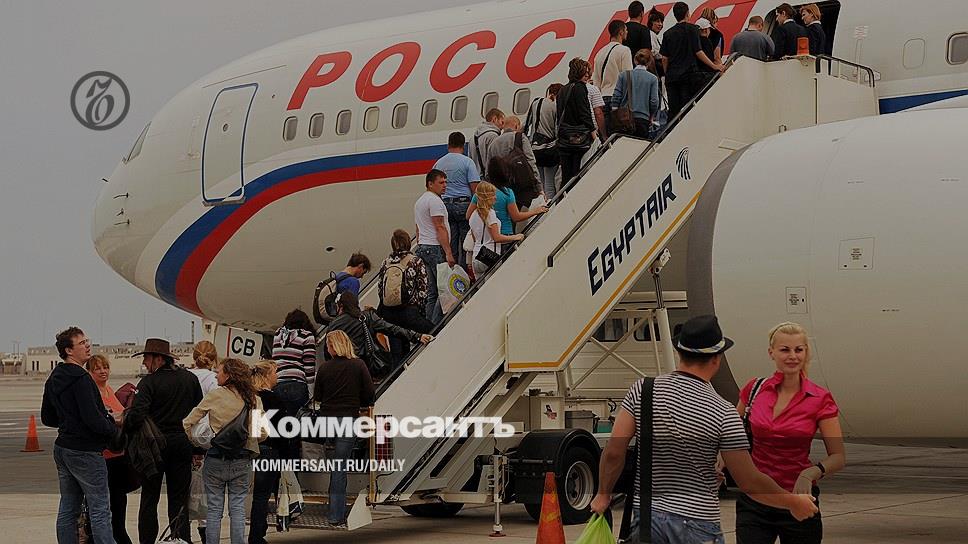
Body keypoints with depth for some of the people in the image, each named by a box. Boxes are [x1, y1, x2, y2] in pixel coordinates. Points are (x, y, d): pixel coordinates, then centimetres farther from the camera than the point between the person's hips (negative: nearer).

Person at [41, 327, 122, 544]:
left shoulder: (53, 379, 13)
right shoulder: (80, 379, -17)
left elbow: (47, 418, 20)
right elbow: (92, 418, -23)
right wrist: (113, 428, -7)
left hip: (62, 449, 9)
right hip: (85, 451, -9)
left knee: (68, 508, 12)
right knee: (99, 510, -7)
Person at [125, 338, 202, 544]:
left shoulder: (149, 382, -13)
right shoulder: (190, 378, 4)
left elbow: (137, 415, -23)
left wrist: (124, 426, -7)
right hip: (183, 444, 4)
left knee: (149, 498, 7)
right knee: (179, 498, 10)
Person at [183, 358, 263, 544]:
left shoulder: (215, 395, -7)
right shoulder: (254, 400, -2)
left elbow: (187, 423, -4)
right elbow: (262, 434, -2)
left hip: (215, 459, -1)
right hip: (241, 460, 2)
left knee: (214, 510, 6)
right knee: (238, 508, 7)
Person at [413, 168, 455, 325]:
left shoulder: (419, 201, 21)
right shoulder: (434, 200, -11)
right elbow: (440, 228, -17)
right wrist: (448, 253, -19)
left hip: (423, 247, 10)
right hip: (436, 248, -10)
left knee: (432, 291, 12)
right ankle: (436, 325, -15)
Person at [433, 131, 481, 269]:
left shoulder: (438, 163, 10)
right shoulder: (467, 162, -4)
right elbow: (474, 186, -9)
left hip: (444, 205, 4)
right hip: (463, 203, -4)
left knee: (450, 244, 7)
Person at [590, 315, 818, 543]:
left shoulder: (642, 390, -4)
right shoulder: (723, 413, -11)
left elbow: (614, 452, -6)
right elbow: (749, 482, -6)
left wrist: (604, 493, 10)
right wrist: (794, 502, 8)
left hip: (646, 514, 3)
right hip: (697, 522, -3)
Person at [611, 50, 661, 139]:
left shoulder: (624, 75, 4)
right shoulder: (653, 78, -1)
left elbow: (616, 97, 1)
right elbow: (654, 101, -3)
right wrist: (651, 117, 13)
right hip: (642, 119, -1)